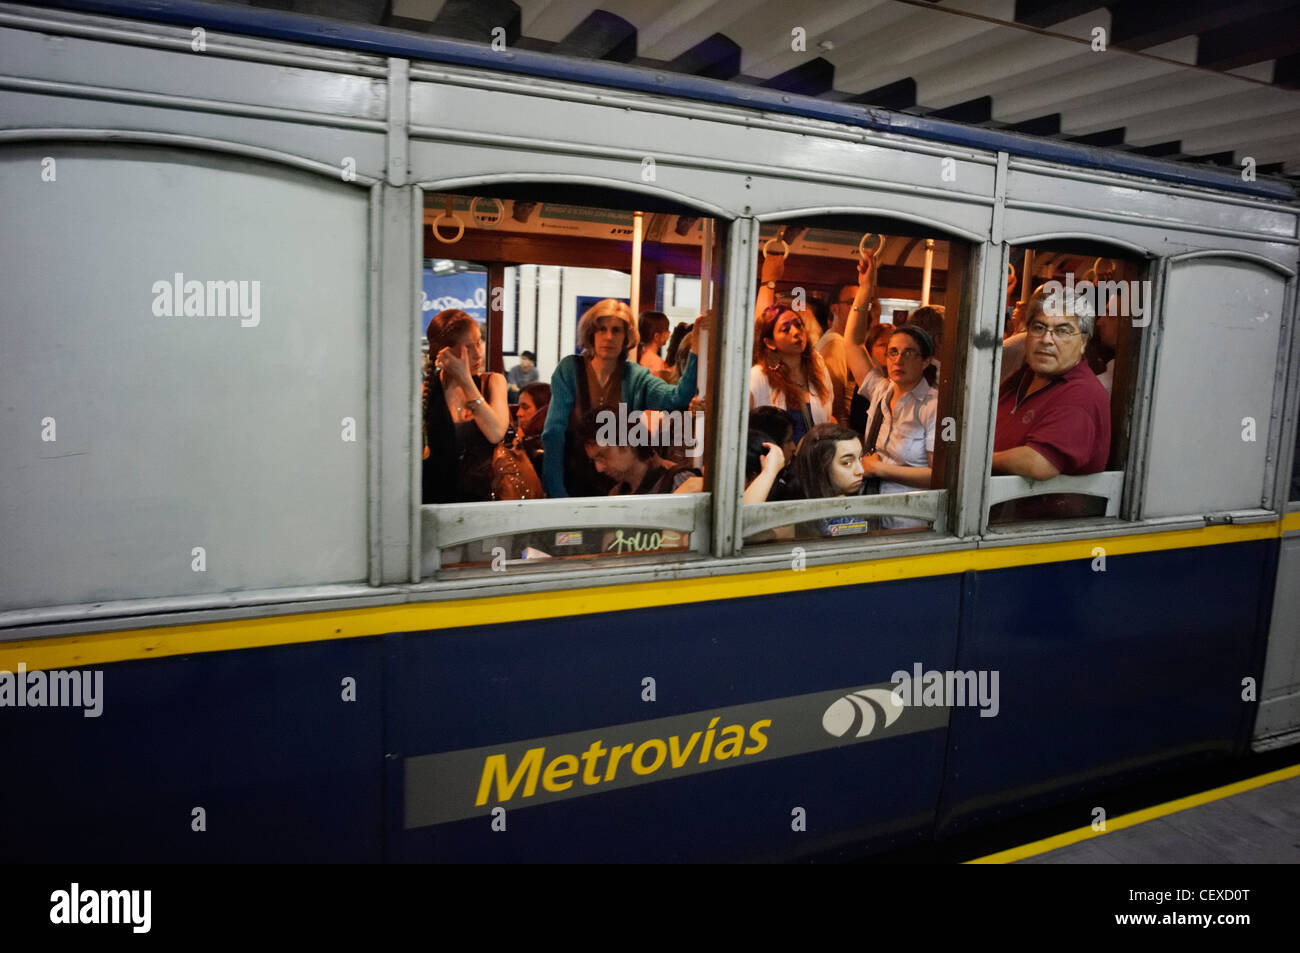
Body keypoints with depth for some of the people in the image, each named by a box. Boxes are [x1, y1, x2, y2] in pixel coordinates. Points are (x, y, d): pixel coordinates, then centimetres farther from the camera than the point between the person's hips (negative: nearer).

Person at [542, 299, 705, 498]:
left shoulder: (636, 377, 5)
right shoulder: (569, 369, 0)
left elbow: (677, 398, -13)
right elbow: (554, 432, -4)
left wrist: (695, 350, -25)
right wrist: (556, 493, -10)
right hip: (572, 485, -1)